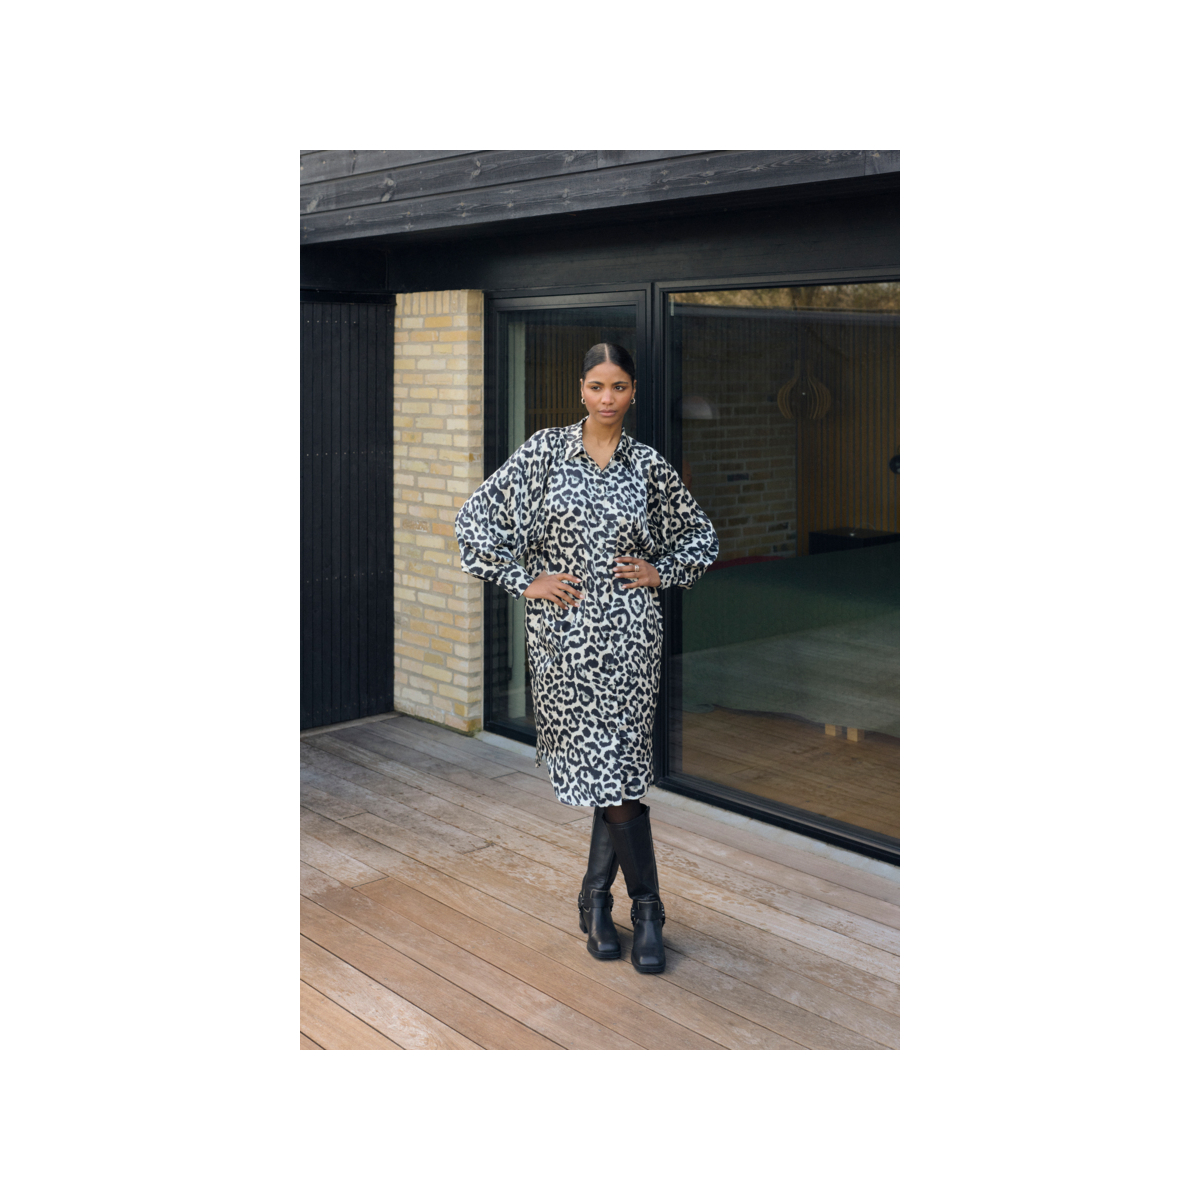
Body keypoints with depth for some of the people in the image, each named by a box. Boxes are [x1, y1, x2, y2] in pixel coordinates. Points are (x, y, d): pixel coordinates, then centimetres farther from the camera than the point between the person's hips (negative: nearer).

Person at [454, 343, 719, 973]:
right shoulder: (545, 450, 2)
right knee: (602, 764, 3)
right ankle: (645, 908, 16)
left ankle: (597, 898, 16)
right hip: (562, 629, 0)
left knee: (616, 766, -2)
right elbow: (477, 516, 2)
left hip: (629, 630, 0)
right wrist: (523, 580, -3)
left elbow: (700, 535, 17)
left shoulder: (649, 465, 4)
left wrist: (661, 572, 2)